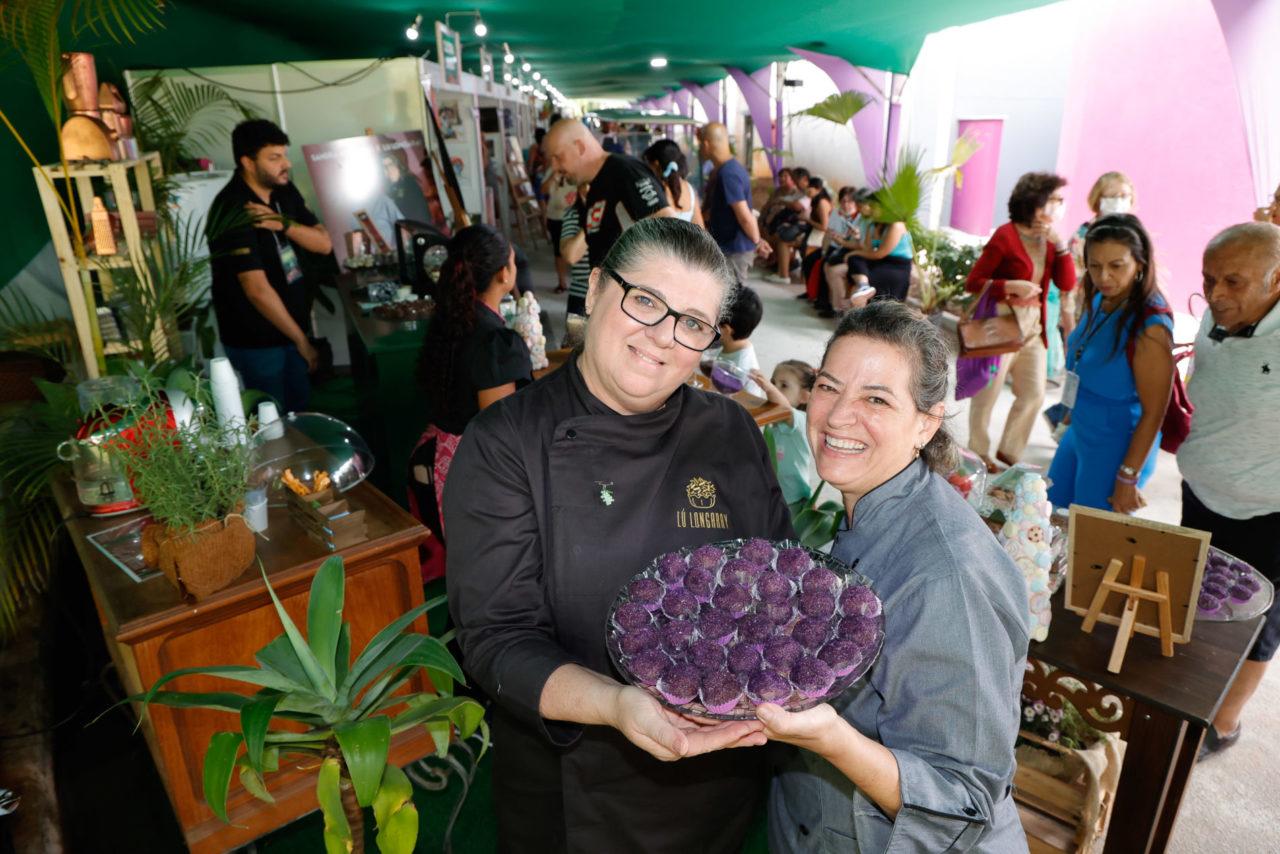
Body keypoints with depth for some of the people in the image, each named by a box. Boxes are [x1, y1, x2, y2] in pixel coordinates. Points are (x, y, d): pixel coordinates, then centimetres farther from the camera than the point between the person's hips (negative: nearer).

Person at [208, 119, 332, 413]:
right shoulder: (232, 212, -23)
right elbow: (258, 290, -27)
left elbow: (324, 244, -2)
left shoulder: (284, 191, 1)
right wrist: (301, 340, -20)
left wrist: (283, 224, -20)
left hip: (292, 325, 7)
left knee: (300, 410, 21)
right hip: (256, 339, -7)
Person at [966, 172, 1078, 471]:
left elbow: (1067, 284, 1)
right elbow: (973, 282, -13)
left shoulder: (1049, 240, 8)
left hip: (1033, 328, 7)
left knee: (1034, 395, 11)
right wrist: (1011, 286, -24)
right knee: (987, 395, 2)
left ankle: (1008, 452, 27)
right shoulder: (1005, 236, -11)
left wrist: (1060, 244, -7)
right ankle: (978, 453, 19)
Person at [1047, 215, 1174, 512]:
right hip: (1079, 432, 7)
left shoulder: (1150, 328, -25)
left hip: (1116, 450, -7)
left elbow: (1153, 414, -21)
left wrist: (1128, 478, -17)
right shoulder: (1099, 300, -4)